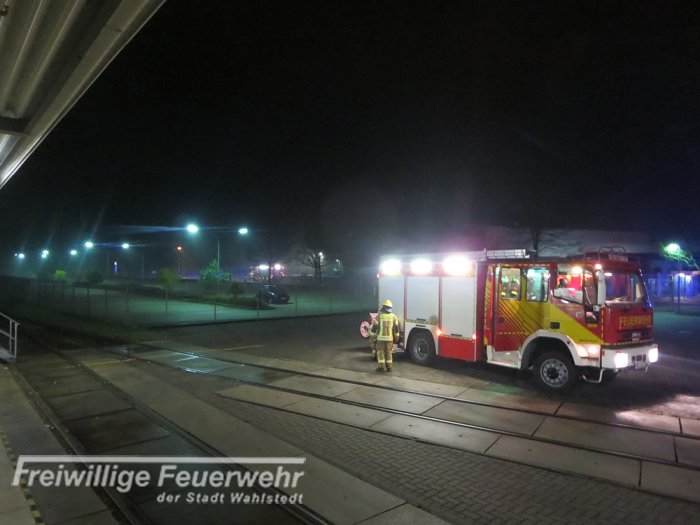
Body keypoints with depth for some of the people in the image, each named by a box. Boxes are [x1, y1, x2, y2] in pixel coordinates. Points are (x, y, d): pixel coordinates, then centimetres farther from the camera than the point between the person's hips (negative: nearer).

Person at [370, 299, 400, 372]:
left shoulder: (379, 315, -5)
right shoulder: (393, 316, 2)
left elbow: (375, 326, -3)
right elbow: (396, 328, 5)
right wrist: (396, 336, 14)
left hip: (381, 337, -2)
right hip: (390, 338, 2)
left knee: (381, 352, 5)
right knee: (389, 352, 10)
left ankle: (381, 367, 2)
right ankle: (389, 367, 12)